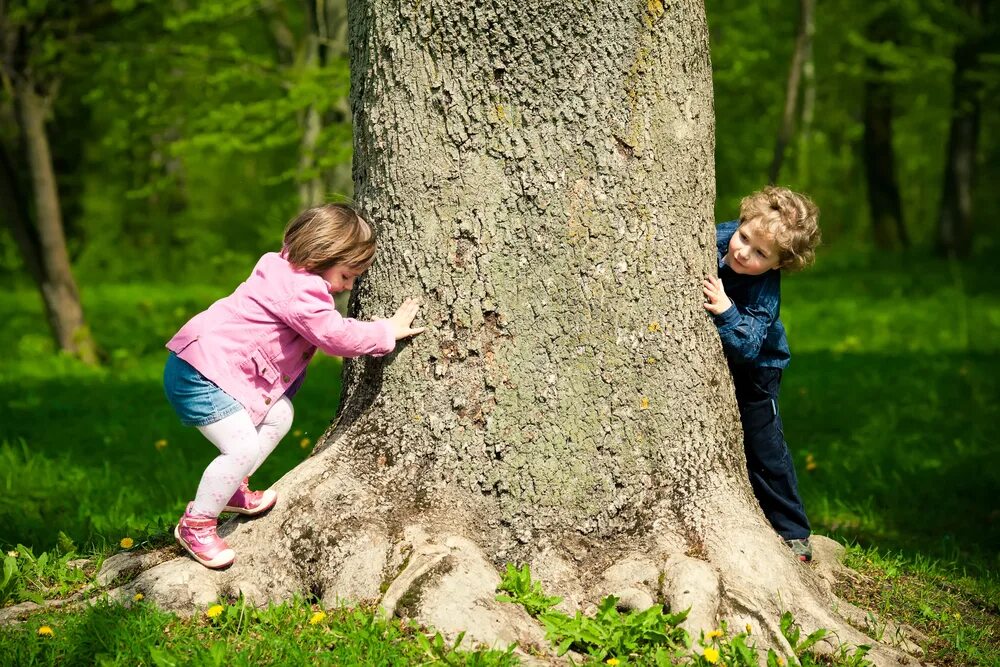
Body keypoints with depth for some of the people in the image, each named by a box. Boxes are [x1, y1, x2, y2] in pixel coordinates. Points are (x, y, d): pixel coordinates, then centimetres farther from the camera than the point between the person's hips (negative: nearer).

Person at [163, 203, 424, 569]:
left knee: (279, 414, 11)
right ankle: (195, 524, -2)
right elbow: (336, 335, -22)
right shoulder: (299, 290, -21)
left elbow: (327, 333, 24)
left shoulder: (289, 273, 13)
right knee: (244, 448, -17)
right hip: (199, 374, -11)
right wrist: (388, 331, -11)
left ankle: (232, 491, 19)